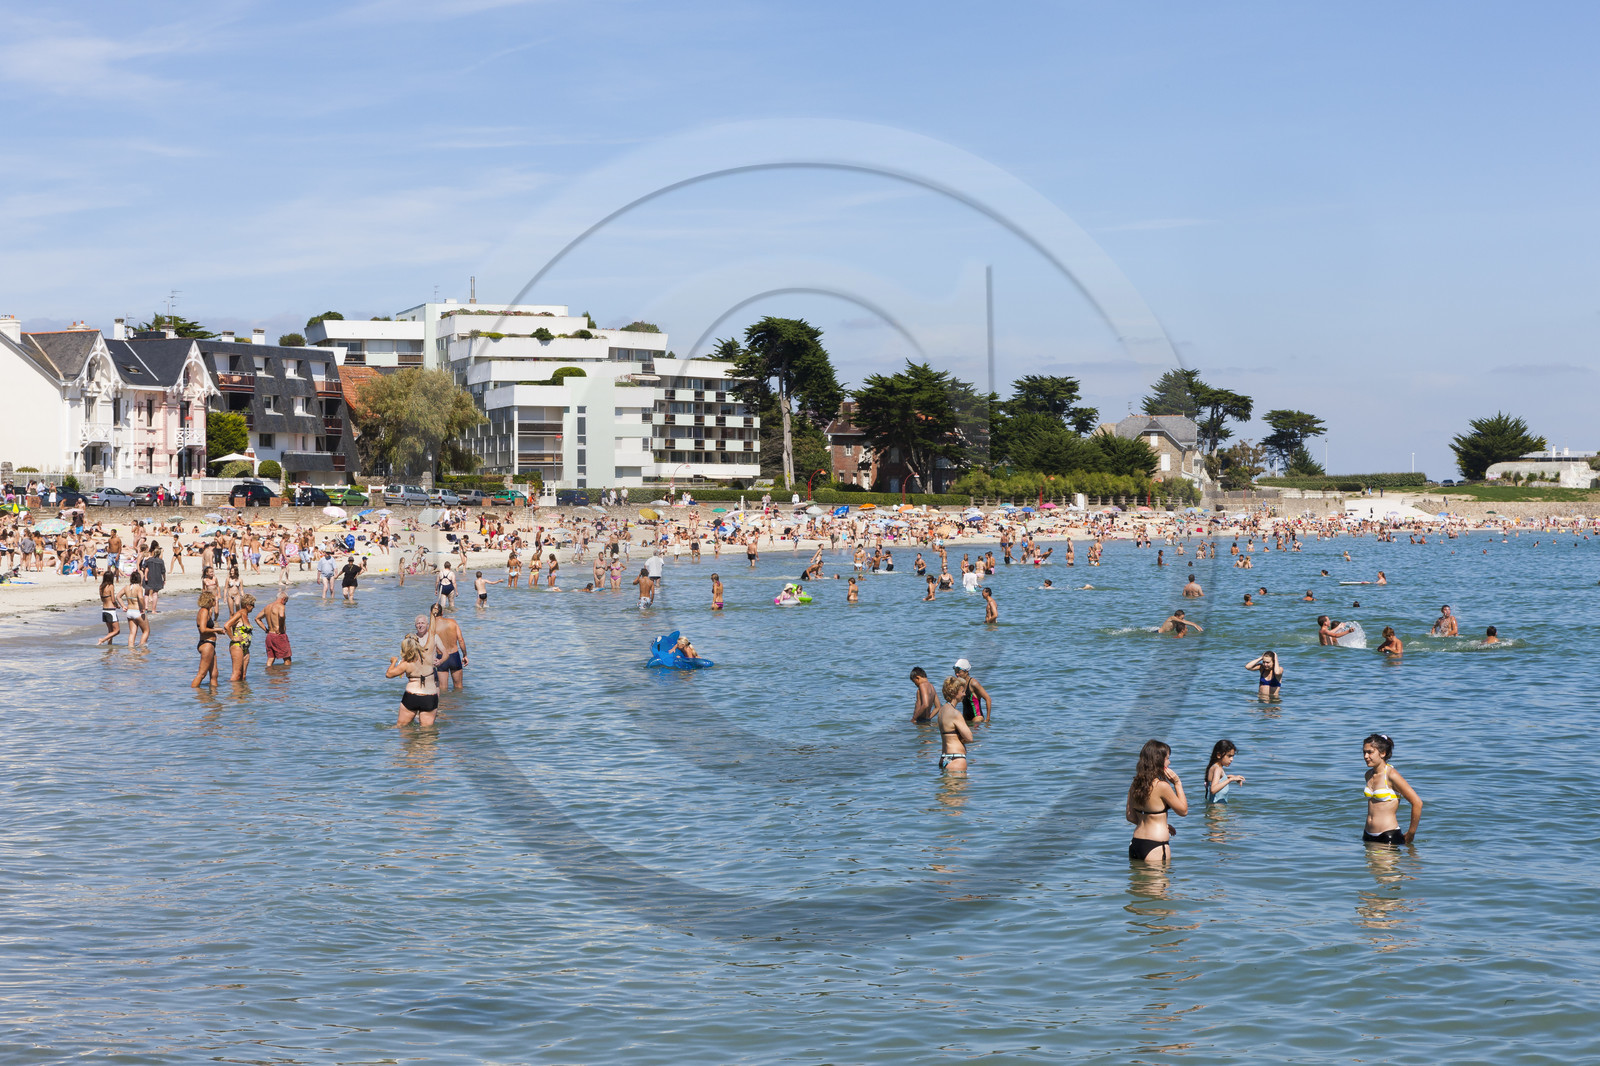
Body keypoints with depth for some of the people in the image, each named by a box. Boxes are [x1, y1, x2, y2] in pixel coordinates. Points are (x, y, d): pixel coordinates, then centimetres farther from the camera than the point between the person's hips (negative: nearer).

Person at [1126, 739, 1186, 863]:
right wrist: (1177, 783, -3)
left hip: (1135, 843, 7)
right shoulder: (1162, 786, -16)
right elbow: (1183, 810, -5)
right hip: (1156, 846, -7)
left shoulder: (1135, 785, 6)